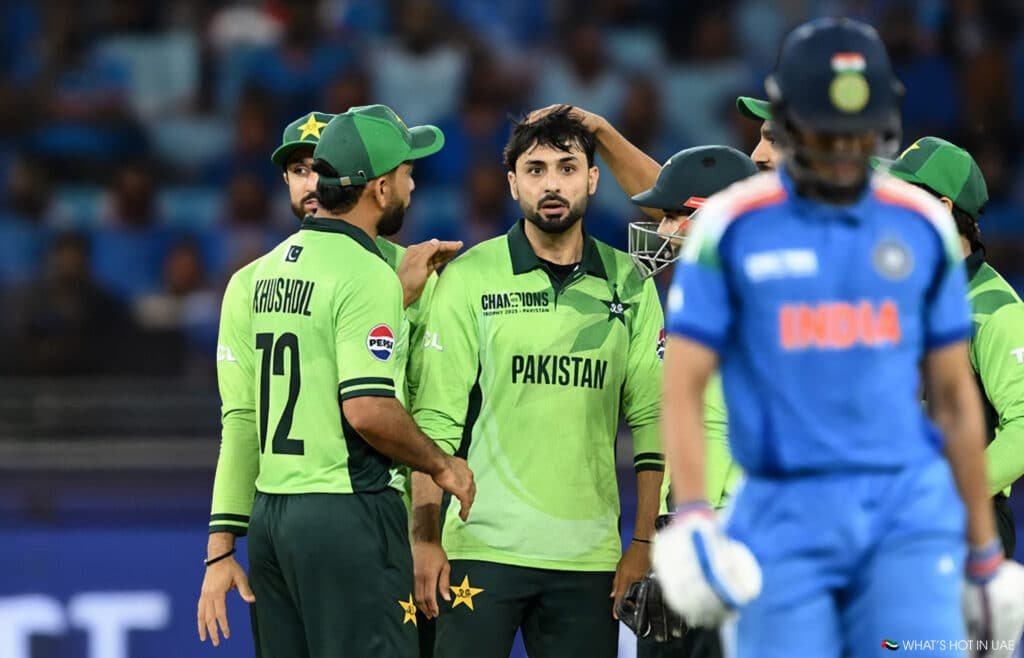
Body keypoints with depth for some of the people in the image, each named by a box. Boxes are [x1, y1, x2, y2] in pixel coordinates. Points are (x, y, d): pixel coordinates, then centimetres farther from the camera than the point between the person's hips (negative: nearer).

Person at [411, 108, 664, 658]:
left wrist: (645, 544, 1)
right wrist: (425, 540, -7)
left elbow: (652, 419, 7)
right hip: (482, 548, -2)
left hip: (588, 555, 2)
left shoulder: (628, 284, 8)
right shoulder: (468, 279, 1)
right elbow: (436, 420, -2)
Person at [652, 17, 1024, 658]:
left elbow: (955, 395, 14)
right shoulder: (733, 226, 1)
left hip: (910, 511, 1)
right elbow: (683, 387, -1)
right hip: (785, 517, -1)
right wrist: (690, 519, -16)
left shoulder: (924, 225, 8)